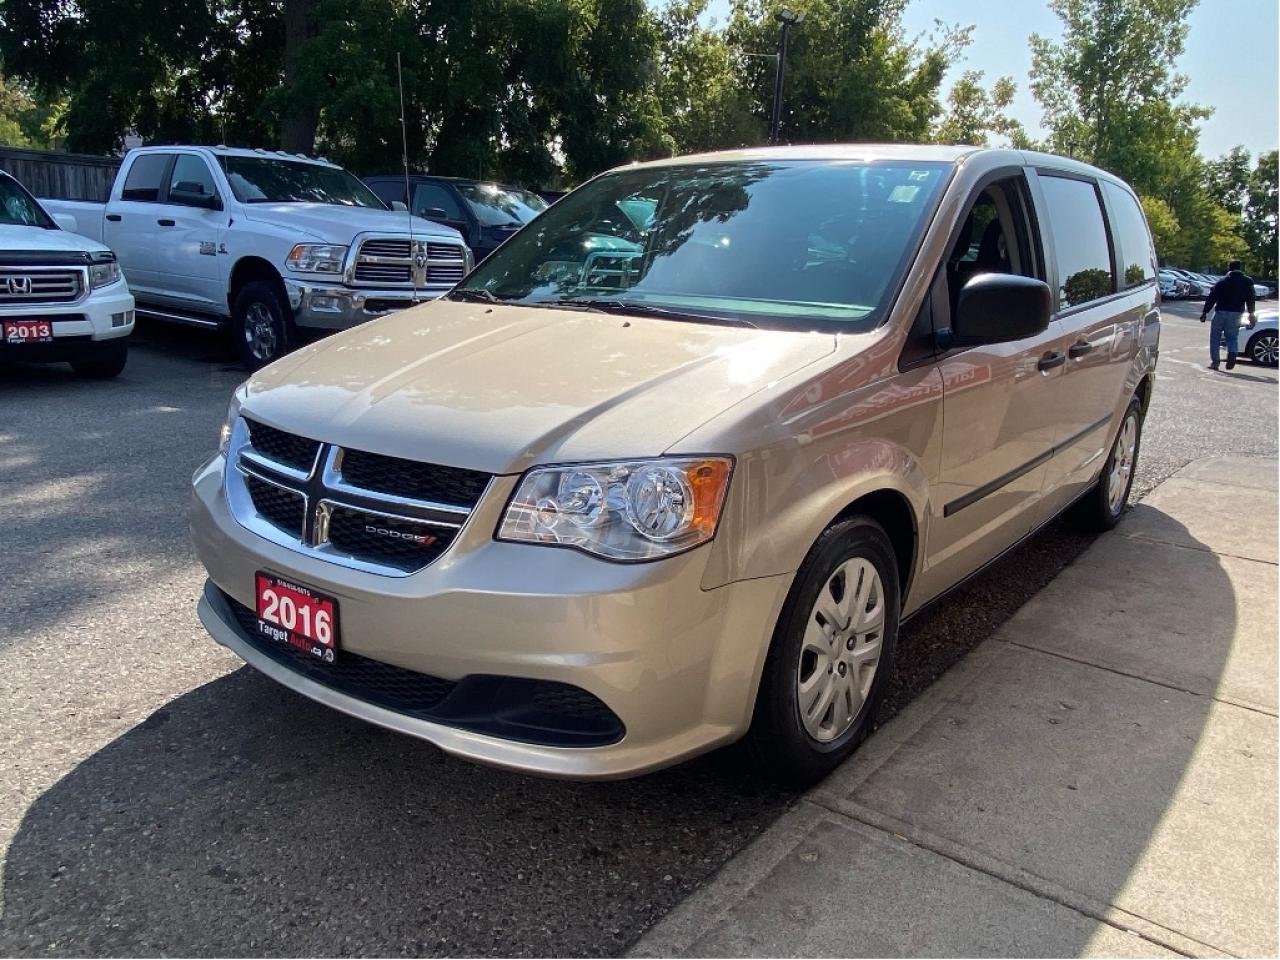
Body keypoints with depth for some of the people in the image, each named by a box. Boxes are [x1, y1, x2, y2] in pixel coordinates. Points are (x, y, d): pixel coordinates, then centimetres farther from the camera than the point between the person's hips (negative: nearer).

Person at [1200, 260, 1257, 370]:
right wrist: (1251, 314, 16)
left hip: (1221, 312, -2)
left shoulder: (1223, 281, -1)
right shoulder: (1248, 282, 6)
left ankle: (1214, 362, 2)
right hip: (1236, 313, 2)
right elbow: (1251, 299, 8)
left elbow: (1211, 297, -4)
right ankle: (1232, 353, -15)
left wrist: (1204, 312, 0)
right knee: (1232, 337, 15)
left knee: (1215, 338, 7)